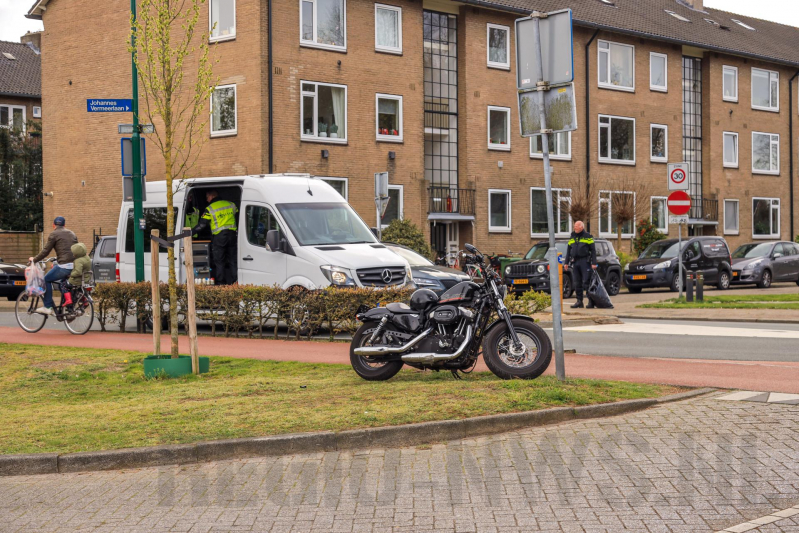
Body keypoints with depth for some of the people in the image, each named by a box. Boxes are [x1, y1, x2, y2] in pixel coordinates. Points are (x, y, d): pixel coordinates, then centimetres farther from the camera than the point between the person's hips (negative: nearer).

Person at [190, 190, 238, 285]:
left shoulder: (210, 209, -4)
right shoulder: (231, 205, 10)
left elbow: (202, 224, -6)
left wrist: (190, 232, 3)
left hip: (218, 236, -4)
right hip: (232, 234, 4)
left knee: (219, 261, 2)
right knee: (232, 260, 10)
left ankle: (221, 283, 0)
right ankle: (232, 281, 9)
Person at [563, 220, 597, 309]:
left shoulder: (588, 237, 1)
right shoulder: (572, 237, 17)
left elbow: (593, 250, -3)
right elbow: (568, 251, 21)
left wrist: (594, 263, -11)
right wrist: (566, 262, 14)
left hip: (585, 262, -5)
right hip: (575, 262, 5)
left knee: (586, 282, -8)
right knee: (577, 283, 4)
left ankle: (591, 301, -5)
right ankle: (579, 301, 9)